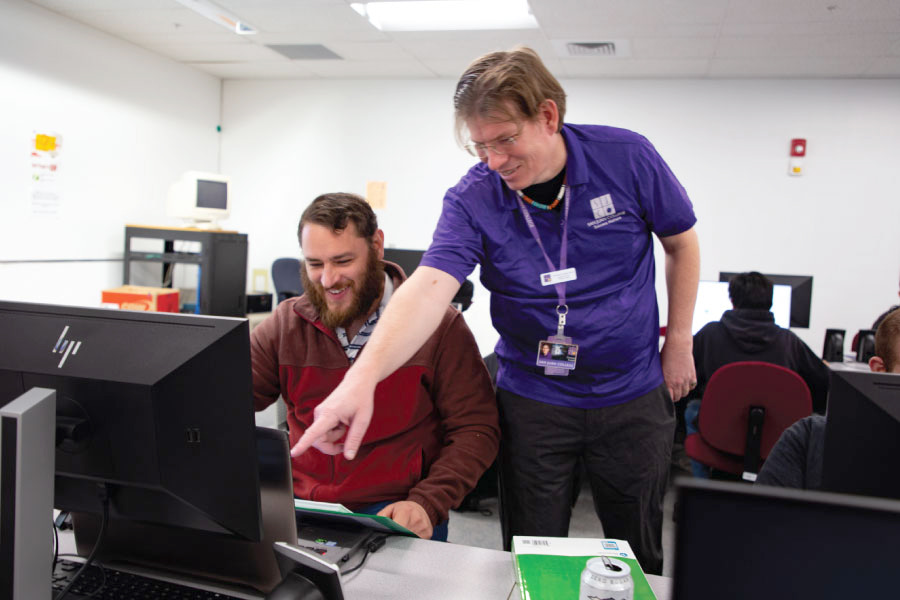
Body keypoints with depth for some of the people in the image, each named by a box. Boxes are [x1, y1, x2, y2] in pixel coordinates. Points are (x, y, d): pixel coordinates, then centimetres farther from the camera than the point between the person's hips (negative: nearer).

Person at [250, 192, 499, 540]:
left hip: (394, 513, -2)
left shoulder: (439, 325, -5)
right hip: (298, 507, 3)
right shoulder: (286, 325, 6)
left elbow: (476, 430, -4)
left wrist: (426, 503, -18)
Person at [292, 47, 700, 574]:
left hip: (634, 397, 1)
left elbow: (681, 244, 3)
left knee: (638, 555, 17)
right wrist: (364, 377, -43)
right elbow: (429, 288, -28)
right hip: (532, 401, 0)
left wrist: (679, 342, 3)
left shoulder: (627, 157, -12)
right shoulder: (473, 200, -14)